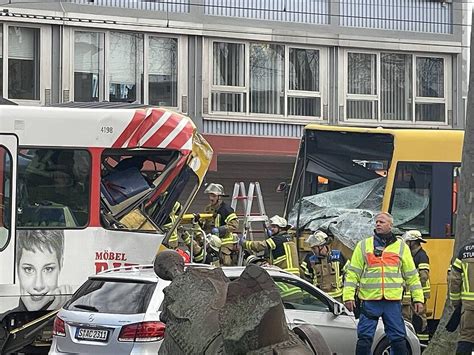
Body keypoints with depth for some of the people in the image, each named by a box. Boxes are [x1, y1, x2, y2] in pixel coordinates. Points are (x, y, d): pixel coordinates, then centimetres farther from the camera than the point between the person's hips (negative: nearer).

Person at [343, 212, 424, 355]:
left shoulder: (401, 247, 10)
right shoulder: (363, 245, 8)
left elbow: (412, 275, 13)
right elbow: (353, 273, 5)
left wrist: (418, 298, 7)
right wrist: (348, 296, -5)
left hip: (393, 301, 1)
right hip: (369, 300, -1)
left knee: (398, 338, 3)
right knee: (364, 338, -1)